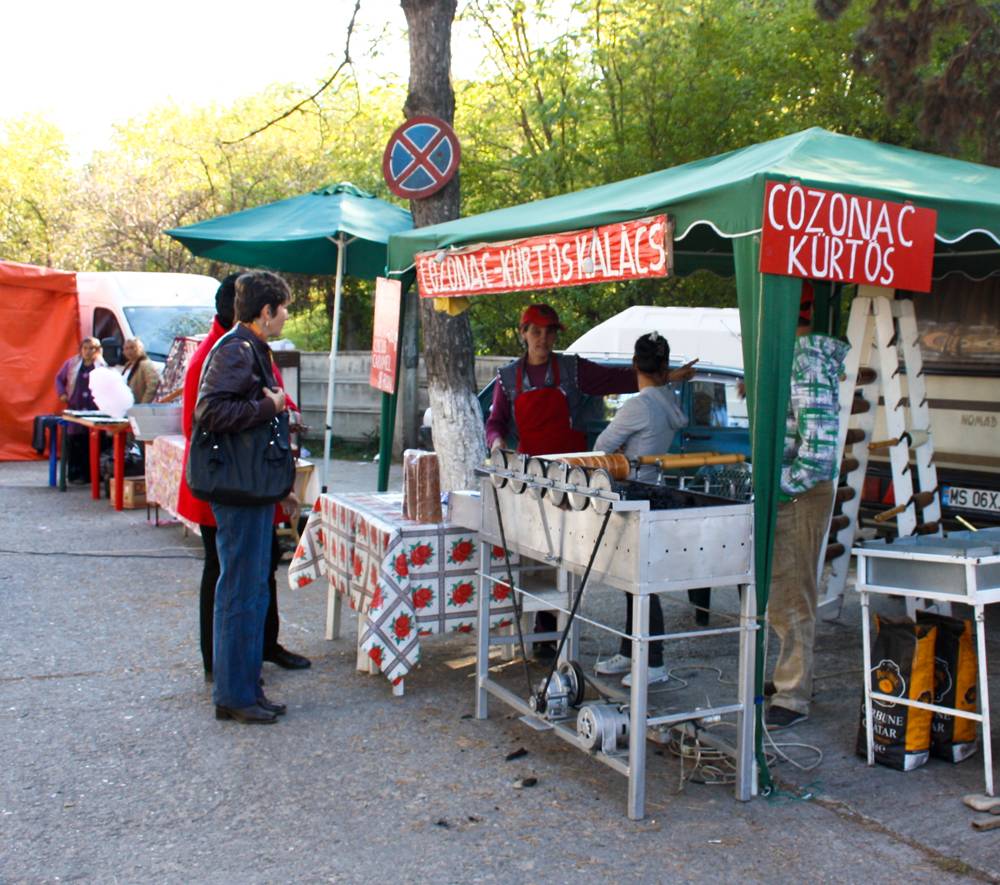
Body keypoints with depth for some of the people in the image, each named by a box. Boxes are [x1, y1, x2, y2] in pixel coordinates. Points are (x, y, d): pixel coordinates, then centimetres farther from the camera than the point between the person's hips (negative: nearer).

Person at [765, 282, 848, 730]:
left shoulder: (808, 361, -19)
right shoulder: (793, 354, 12)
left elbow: (819, 444, -26)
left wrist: (782, 488, -24)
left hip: (800, 496, -10)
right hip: (784, 495, 10)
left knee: (790, 599, -1)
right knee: (780, 595, 19)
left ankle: (792, 698, 9)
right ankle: (792, 677, 33)